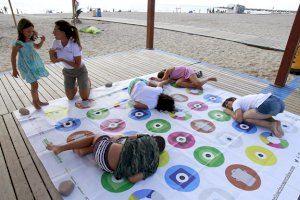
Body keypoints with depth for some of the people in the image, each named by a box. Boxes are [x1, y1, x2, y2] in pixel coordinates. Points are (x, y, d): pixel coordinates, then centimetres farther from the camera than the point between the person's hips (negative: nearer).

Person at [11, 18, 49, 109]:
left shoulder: (30, 41, 3)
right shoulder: (18, 44, -18)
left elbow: (37, 47, 23)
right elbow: (13, 57, -12)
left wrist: (42, 41, 2)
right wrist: (14, 70, -8)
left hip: (35, 64, 7)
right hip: (27, 67, -7)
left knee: (34, 84, 17)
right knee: (35, 85, -5)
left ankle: (37, 100, 29)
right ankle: (35, 101, 17)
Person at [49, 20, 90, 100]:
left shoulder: (74, 45, -30)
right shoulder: (56, 42, -15)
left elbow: (77, 65, -24)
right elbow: (53, 60, -7)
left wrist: (62, 60, -33)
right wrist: (51, 54, -28)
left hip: (80, 71, -4)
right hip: (67, 71, 4)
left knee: (85, 98, 1)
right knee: (70, 98, 8)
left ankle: (87, 82, 31)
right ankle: (75, 84, 38)